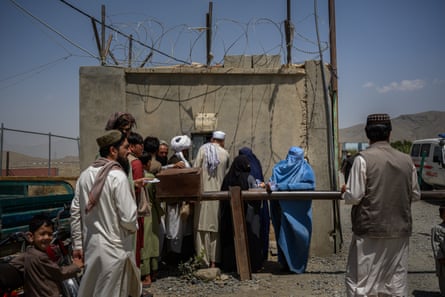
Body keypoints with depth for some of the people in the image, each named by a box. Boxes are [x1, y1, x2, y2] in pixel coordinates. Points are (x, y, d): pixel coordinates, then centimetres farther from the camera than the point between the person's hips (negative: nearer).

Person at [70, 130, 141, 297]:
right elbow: (128, 218, -20)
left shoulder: (85, 175, 3)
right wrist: (134, 227, 2)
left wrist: (77, 244, 13)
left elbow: (75, 212, 6)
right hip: (113, 248, -7)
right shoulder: (118, 176, -18)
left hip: (90, 245, 7)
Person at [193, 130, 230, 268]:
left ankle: (203, 260, 4)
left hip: (203, 193, -1)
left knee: (202, 226, 4)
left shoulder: (202, 150, -2)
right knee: (216, 227, 8)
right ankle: (214, 260, 12)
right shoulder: (225, 153, 1)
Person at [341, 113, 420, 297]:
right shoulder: (406, 160, 2)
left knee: (359, 282, 5)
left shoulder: (364, 158, -12)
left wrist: (345, 191, 6)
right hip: (400, 231, 5)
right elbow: (415, 195, 9)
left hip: (370, 231, -5)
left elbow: (354, 197, -15)